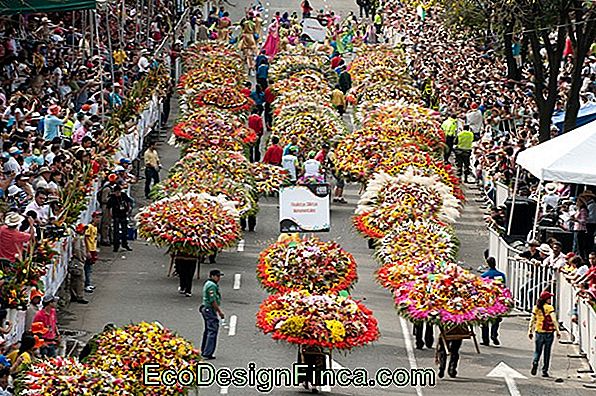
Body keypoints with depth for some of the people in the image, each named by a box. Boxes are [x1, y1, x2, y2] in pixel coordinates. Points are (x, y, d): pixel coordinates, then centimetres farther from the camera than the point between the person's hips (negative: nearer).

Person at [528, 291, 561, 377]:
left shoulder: (536, 308, 2)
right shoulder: (549, 308, -9)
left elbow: (532, 320, 4)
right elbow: (554, 320, -14)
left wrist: (530, 331, 11)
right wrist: (557, 330, -10)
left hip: (538, 332, 3)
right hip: (549, 332, -3)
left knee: (537, 351, 10)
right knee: (547, 353, 8)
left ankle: (535, 362, -19)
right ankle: (545, 371, 10)